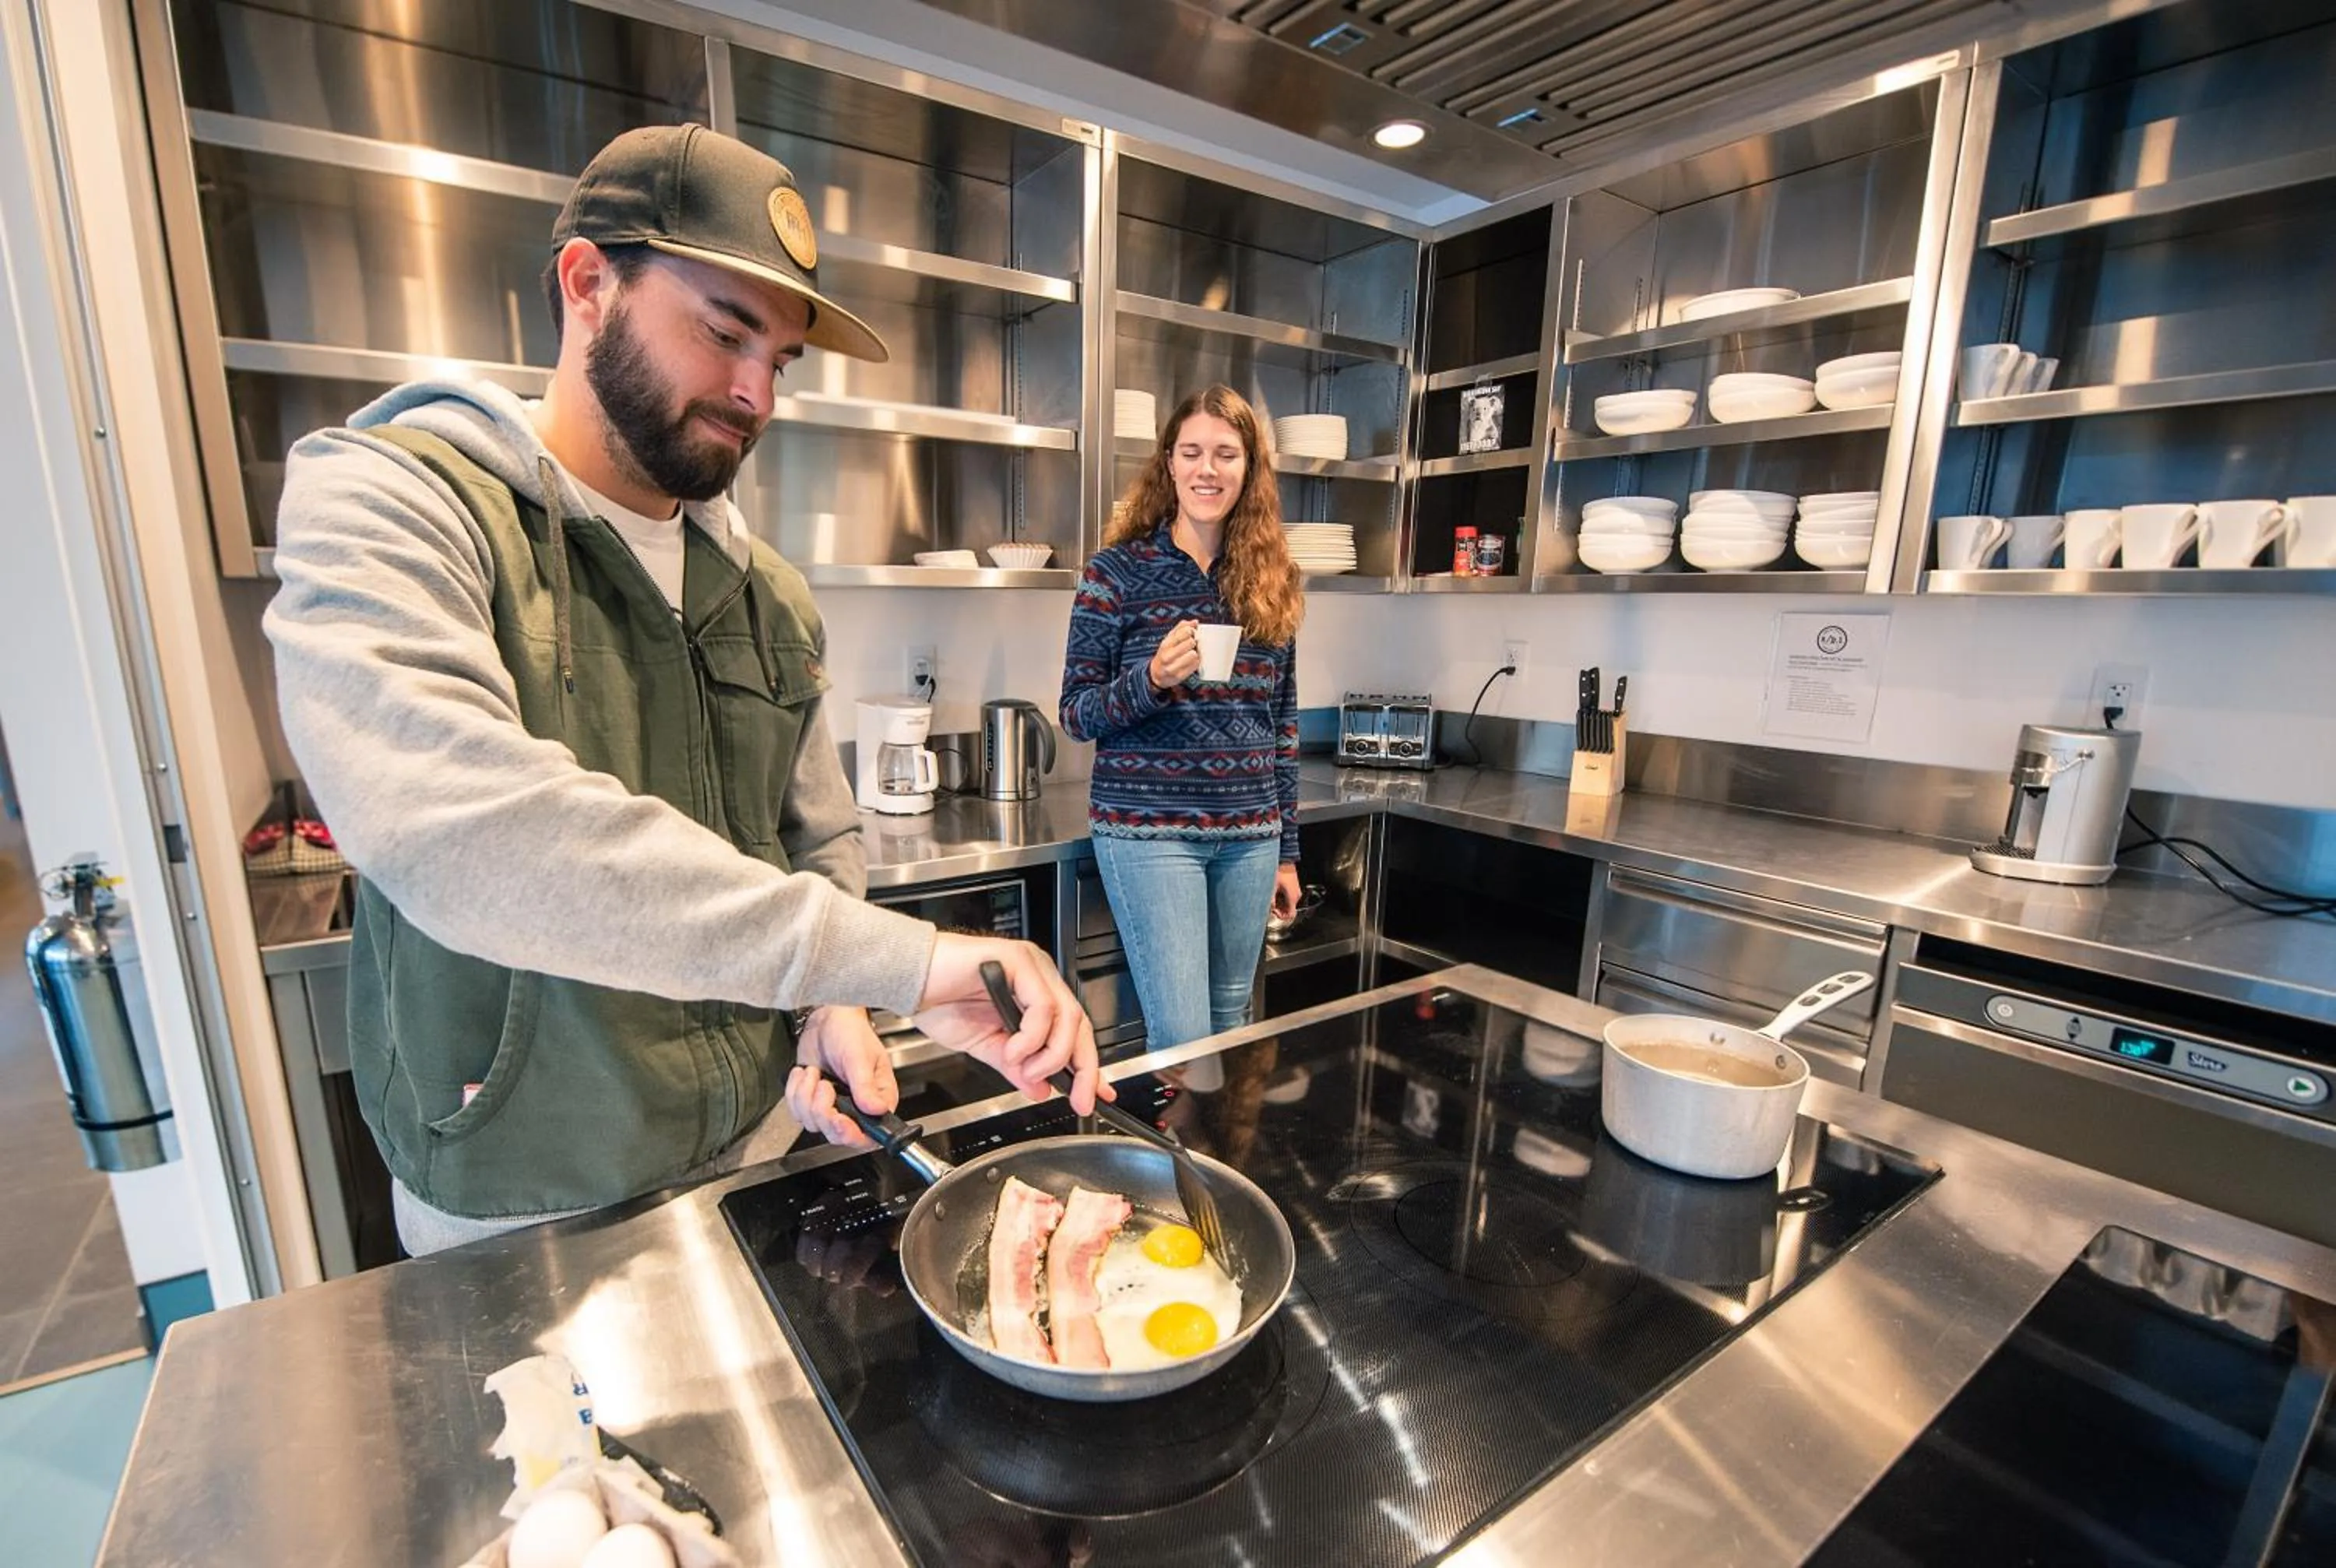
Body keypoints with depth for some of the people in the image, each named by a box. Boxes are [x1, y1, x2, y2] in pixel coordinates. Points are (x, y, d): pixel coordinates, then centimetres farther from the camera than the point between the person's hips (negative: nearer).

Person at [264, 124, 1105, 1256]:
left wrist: (833, 1006, -10)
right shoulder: (380, 499, -15)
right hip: (524, 1214, -4)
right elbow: (457, 827, -34)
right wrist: (897, 958, -38)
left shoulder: (770, 595, 2)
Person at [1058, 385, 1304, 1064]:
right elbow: (1075, 714, -4)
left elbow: (1282, 722, 11)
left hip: (1250, 837, 4)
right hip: (1148, 831, -4)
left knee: (1229, 1024, 16)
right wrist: (1152, 679, -25)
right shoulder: (1120, 569, -5)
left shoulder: (1275, 579, 7)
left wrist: (1287, 849, 11)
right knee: (1182, 1038, -4)